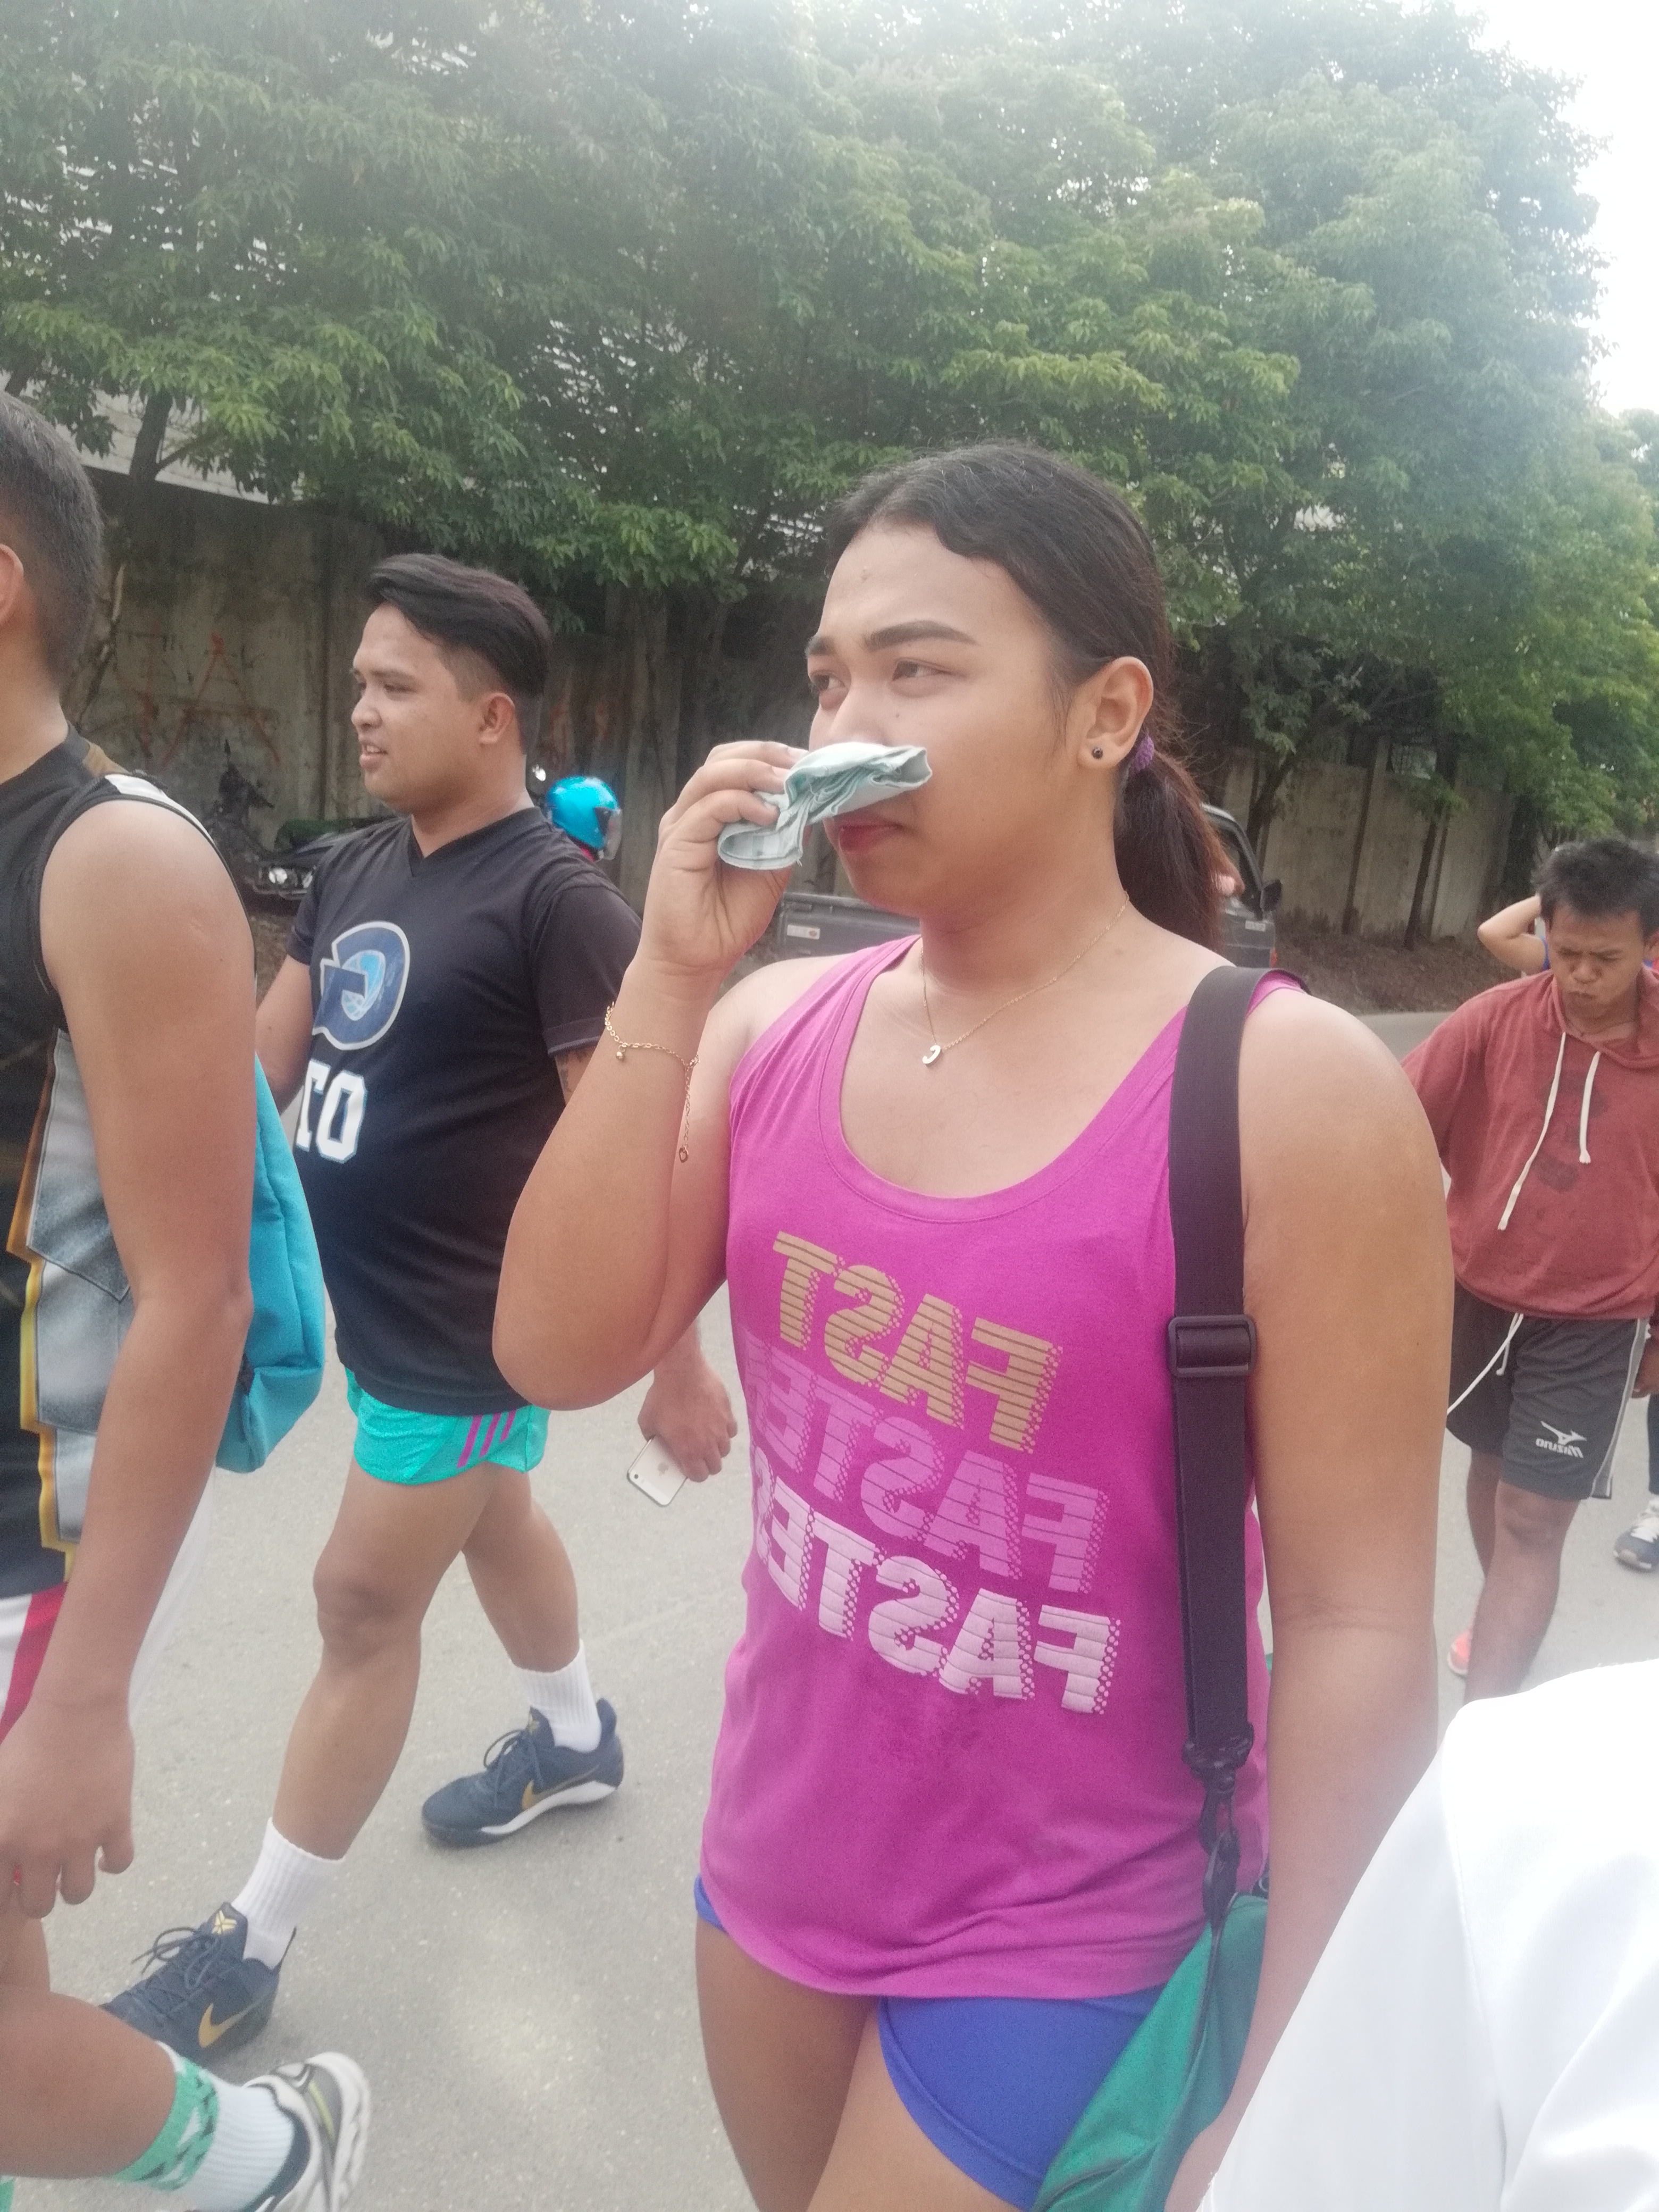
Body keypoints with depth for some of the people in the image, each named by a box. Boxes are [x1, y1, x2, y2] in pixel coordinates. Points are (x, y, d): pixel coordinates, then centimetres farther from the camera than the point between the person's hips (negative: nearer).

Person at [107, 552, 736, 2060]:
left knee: (367, 1602, 4)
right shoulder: (352, 873, 4)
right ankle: (575, 1739, 50)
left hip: (474, 1335, -8)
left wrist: (678, 1367, -16)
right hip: (378, 1309, 8)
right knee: (491, 1521, 24)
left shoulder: (558, 901, -20)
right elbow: (255, 1070, 11)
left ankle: (253, 1944, 22)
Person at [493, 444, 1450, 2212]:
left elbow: (1357, 1634, -17)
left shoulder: (1293, 1091, -21)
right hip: (774, 1856, 5)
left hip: (1055, 1933, -5)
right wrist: (670, 982, -20)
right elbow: (559, 1353, -11)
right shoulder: (776, 1029, -6)